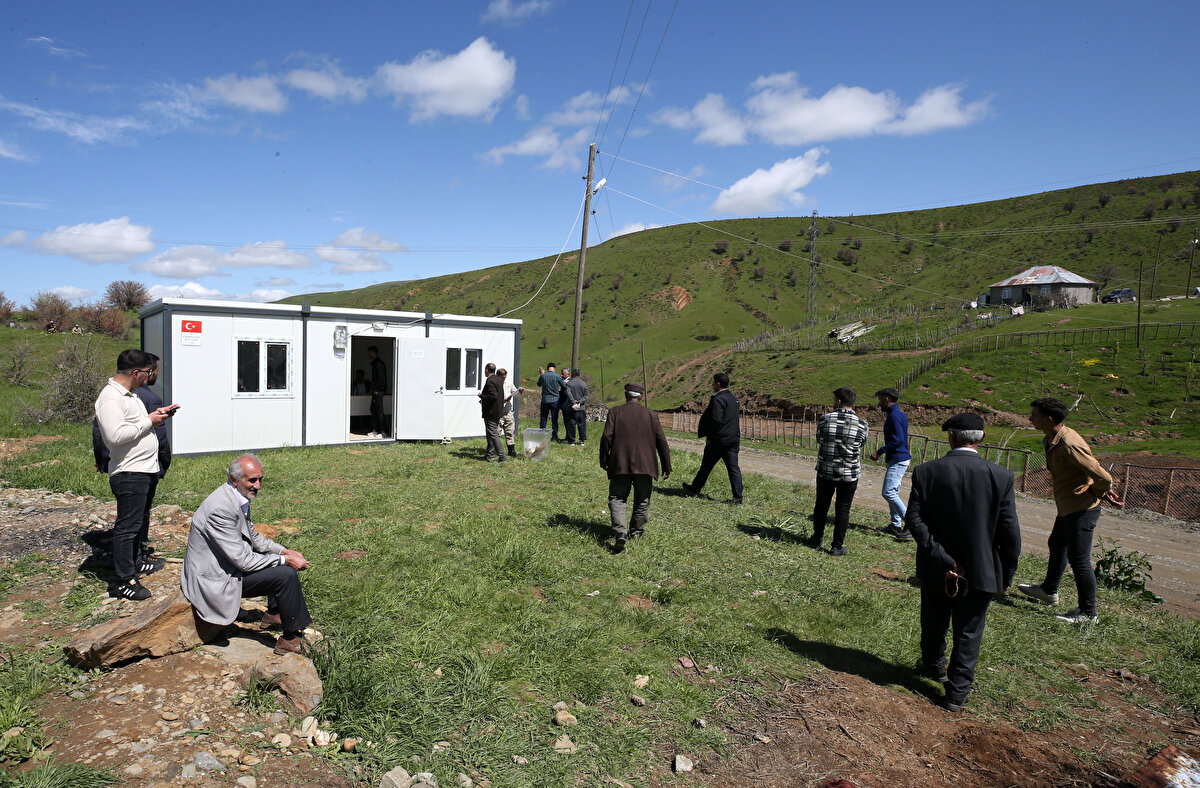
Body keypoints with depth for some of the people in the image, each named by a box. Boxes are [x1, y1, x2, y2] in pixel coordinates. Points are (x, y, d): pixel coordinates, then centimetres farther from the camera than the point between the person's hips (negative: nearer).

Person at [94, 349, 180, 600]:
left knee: (140, 521, 22)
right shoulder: (110, 398, -19)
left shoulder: (129, 394, 14)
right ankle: (124, 581, 3)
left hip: (146, 470, 10)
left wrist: (157, 414, 10)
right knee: (127, 526, -4)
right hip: (128, 473, -10)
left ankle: (135, 560, 38)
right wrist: (148, 421, -19)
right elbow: (115, 435, -30)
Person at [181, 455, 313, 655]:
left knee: (282, 558, 16)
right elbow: (242, 560, -27)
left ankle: (274, 614, 24)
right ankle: (291, 638, -8)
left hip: (231, 564, 10)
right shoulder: (221, 508, -28)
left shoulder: (240, 497, 2)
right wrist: (285, 560, -19)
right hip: (216, 579, -10)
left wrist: (285, 551, 1)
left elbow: (253, 537, 14)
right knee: (286, 574, -20)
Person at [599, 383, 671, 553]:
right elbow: (661, 441, 3)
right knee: (642, 501, 17)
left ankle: (620, 532, -17)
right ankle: (636, 532, 25)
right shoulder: (650, 414, 5)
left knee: (617, 499, 2)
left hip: (620, 464, -1)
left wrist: (604, 461, 3)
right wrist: (667, 467, 10)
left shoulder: (615, 412, 1)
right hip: (645, 465, 1)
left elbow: (607, 437, -8)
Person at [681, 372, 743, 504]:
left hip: (719, 439, -7)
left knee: (706, 465, 9)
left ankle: (695, 489, 25)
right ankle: (738, 498, 0)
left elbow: (716, 420, -23)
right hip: (733, 439, 7)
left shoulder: (718, 399, -15)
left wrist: (709, 437, -12)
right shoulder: (733, 398, 13)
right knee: (733, 468, 4)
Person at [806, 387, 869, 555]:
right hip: (849, 474, -1)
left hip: (825, 471, 1)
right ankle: (837, 546, 14)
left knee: (821, 505, 17)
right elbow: (861, 444, 8)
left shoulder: (825, 419, -9)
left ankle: (817, 539, 32)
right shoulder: (862, 425, -8)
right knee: (843, 509, 9)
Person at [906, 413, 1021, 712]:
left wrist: (941, 558, -15)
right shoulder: (1001, 477, -12)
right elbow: (1010, 532, -9)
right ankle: (957, 692, 19)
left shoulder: (926, 471, -11)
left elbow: (914, 519, -17)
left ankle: (934, 665, 46)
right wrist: (1007, 574, 2)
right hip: (981, 570, -1)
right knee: (968, 631, 13)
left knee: (934, 622, 23)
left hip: (935, 569, 1)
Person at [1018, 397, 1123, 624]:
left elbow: (1103, 477, -25)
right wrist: (1102, 492, 10)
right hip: (1067, 508, 11)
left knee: (1079, 560, -3)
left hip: (1082, 509, -11)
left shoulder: (1069, 444, -28)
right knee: (1056, 546, 26)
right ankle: (1049, 591, 46)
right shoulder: (1050, 440, 5)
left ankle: (1088, 613, 11)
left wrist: (1098, 492, -5)